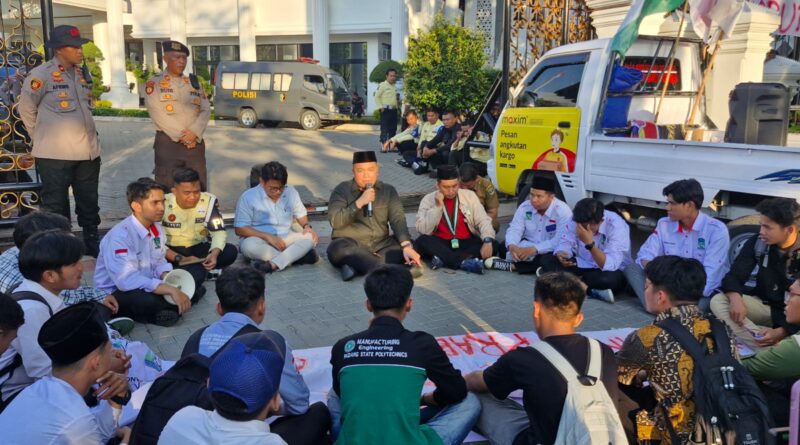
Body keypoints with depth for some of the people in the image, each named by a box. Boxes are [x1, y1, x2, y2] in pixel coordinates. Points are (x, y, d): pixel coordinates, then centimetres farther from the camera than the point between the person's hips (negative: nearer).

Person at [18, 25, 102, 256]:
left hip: (88, 151, 6)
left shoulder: (84, 72, 10)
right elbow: (26, 109, 0)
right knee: (55, 206, 3)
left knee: (89, 202, 16)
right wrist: (43, 138, 6)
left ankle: (92, 243, 29)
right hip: (55, 155, -6)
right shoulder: (41, 75, -10)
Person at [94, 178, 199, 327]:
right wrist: (170, 290, -36)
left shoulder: (157, 228, -1)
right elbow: (126, 280, -34)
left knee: (195, 290, -7)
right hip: (115, 293, -7)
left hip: (145, 286, 8)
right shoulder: (120, 235, -26)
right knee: (149, 301, -39)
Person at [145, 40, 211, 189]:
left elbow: (206, 110, 5)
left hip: (195, 143, 4)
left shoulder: (194, 82, 14)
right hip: (168, 144, -4)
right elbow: (158, 115, -10)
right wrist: (181, 136, -14)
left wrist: (194, 132, -12)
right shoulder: (154, 84, 1)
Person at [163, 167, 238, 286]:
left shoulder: (209, 200, -11)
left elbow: (218, 231, -11)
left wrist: (214, 254, -32)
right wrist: (180, 259, -31)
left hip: (199, 249, 3)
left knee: (230, 251, -24)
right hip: (173, 251, -2)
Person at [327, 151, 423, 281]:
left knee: (409, 245, -21)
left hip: (380, 245, 3)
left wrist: (406, 246, -22)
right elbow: (335, 221, -11)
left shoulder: (388, 191, 7)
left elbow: (398, 219, -5)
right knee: (339, 249, -34)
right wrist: (359, 202, -20)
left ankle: (355, 265, -33)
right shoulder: (342, 190, 0)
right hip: (351, 245, -3)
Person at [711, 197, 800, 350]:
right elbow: (733, 276, -6)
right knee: (718, 301, -24)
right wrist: (736, 299, -29)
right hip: (766, 306, 6)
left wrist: (781, 332, -34)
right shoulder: (758, 242, -5)